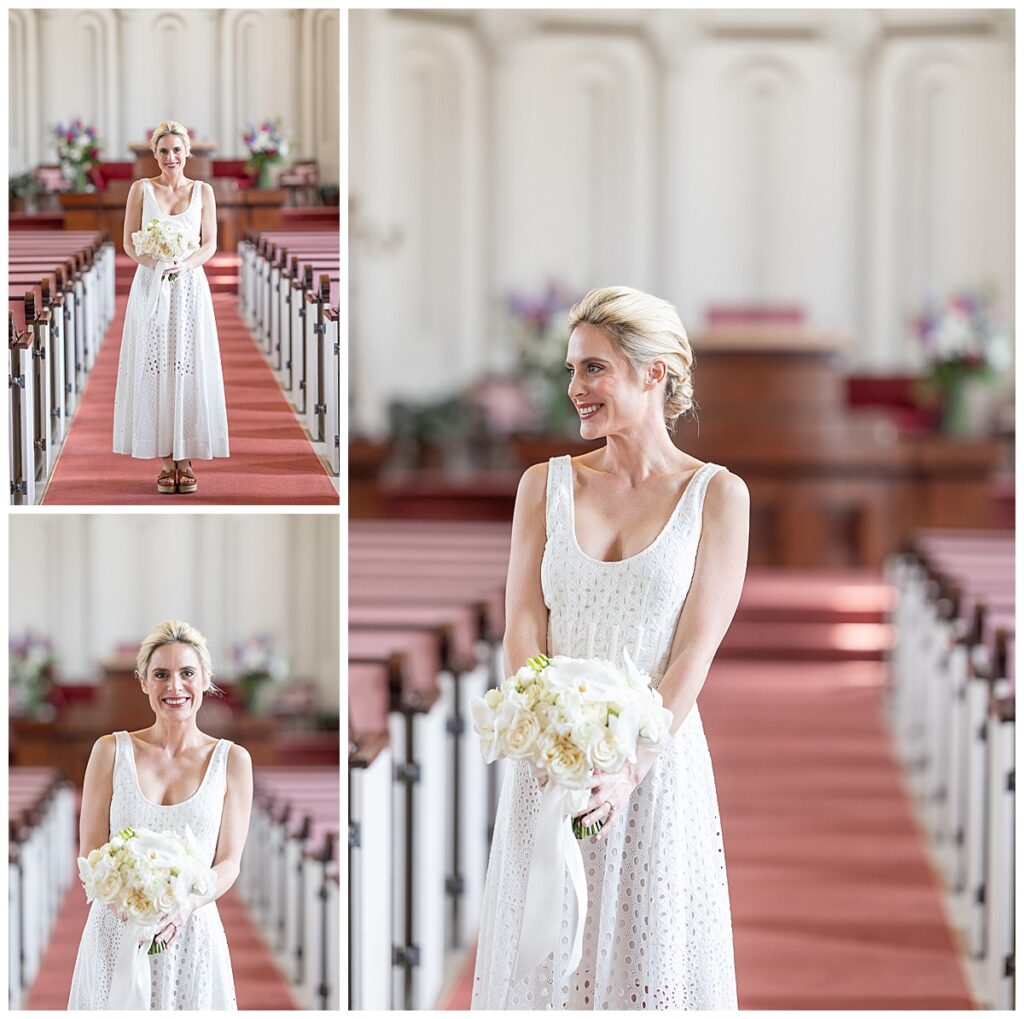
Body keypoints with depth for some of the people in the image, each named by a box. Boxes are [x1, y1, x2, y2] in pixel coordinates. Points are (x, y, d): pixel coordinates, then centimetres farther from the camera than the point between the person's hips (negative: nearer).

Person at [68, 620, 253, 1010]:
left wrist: (186, 904, -20)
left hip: (191, 935, 0)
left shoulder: (231, 760, 3)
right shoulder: (111, 751, 3)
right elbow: (90, 852, 1)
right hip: (113, 932, 0)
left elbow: (229, 862, 1)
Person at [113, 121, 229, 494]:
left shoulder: (202, 191, 6)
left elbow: (210, 244, 3)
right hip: (150, 288, 0)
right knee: (155, 369, -2)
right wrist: (156, 263, -16)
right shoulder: (141, 189, 4)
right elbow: (129, 243, 2)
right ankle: (166, 461, 2)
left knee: (189, 369, -3)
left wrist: (184, 265, -16)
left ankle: (186, 458, 2)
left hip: (190, 287, 0)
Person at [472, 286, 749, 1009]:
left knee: (651, 951, 1)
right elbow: (524, 627, 1)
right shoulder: (546, 485, 7)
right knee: (543, 951, 5)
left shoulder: (716, 495, -2)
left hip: (658, 762, -2)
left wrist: (630, 769, -17)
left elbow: (696, 650, -7)